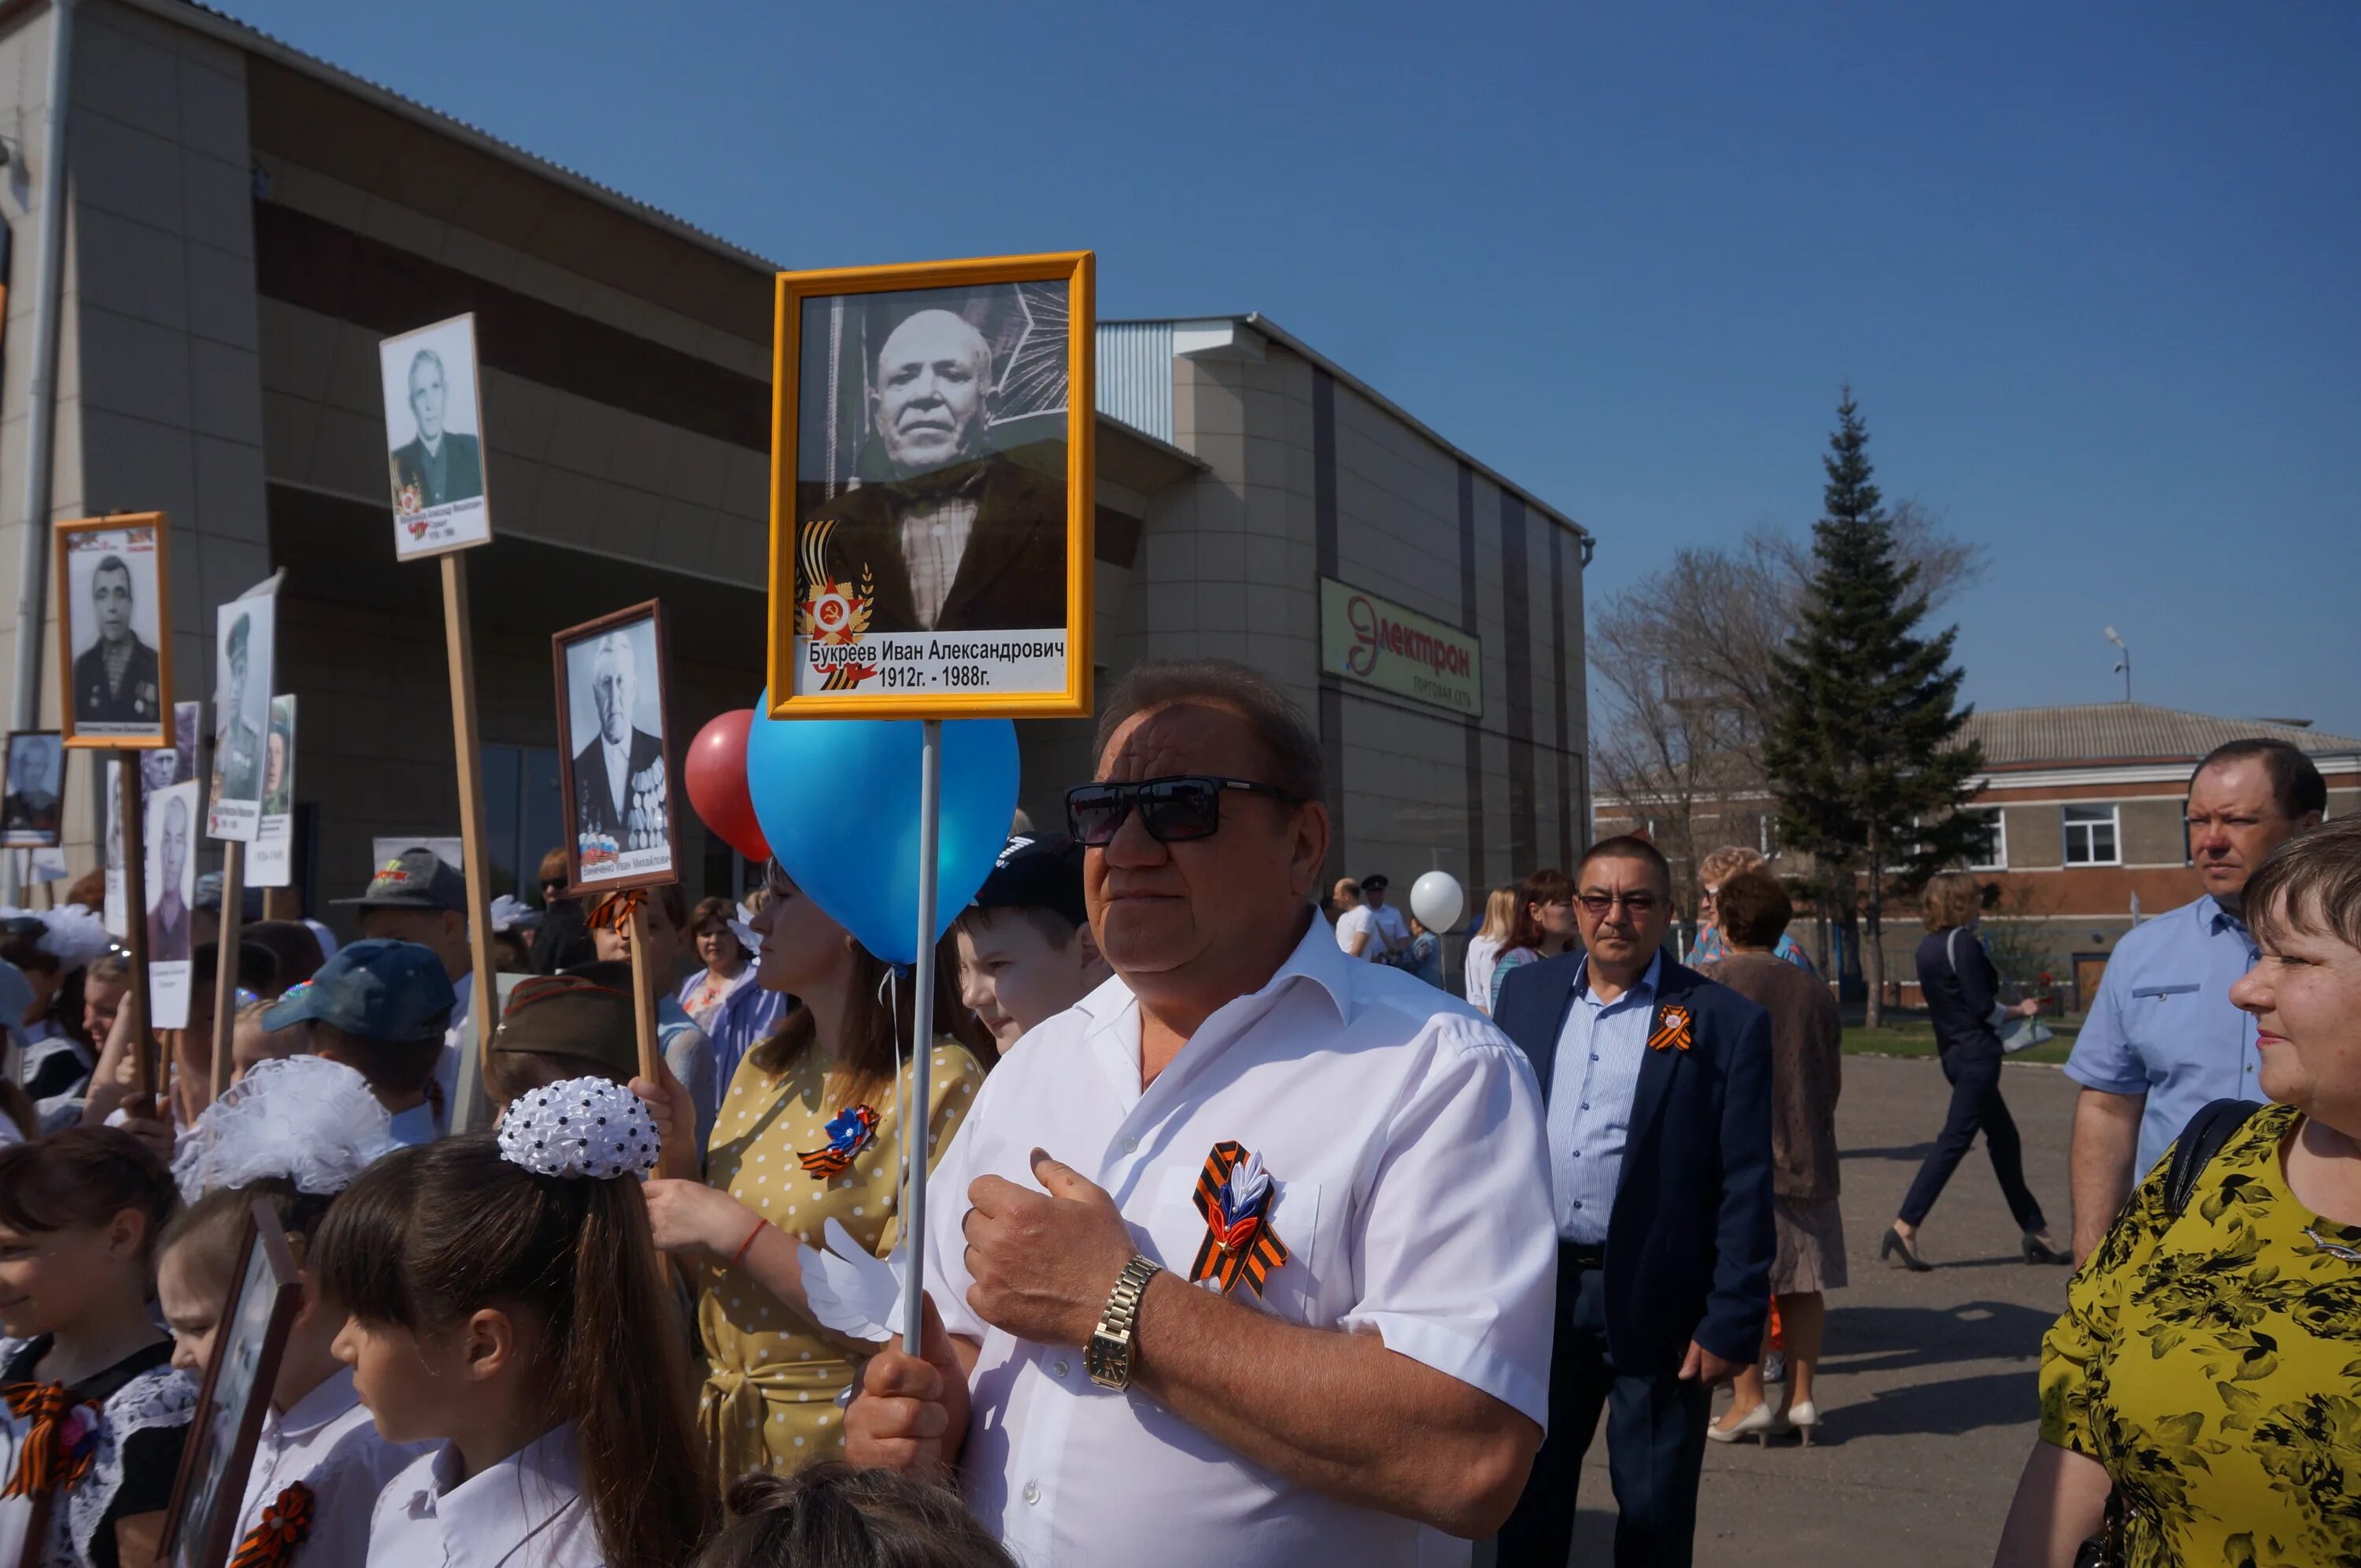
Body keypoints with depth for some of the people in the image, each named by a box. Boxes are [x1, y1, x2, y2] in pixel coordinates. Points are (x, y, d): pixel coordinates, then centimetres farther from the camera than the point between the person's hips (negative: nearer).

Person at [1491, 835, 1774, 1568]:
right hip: (1537, 1286, 3)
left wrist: (1732, 1322, -11)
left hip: (1658, 1302, -3)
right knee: (1528, 1489, 19)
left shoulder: (1726, 1023, -9)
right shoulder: (1525, 992, 3)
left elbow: (1747, 1189, -9)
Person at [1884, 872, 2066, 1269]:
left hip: (1954, 1052, 9)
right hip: (1977, 1052, -9)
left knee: (2004, 1138, 15)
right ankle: (1905, 1228, -11)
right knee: (1955, 1139, -8)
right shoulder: (1962, 943, -14)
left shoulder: (1928, 946, 12)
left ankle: (2035, 1232, 22)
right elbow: (1982, 1006, -16)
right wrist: (2020, 1010, 0)